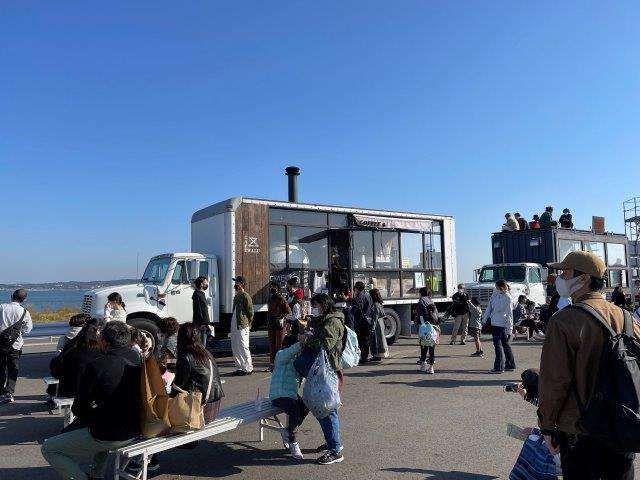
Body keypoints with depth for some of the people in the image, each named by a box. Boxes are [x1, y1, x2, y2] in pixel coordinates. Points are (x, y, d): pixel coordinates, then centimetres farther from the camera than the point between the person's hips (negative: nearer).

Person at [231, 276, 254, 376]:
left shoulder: (245, 296, -12)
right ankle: (239, 368, 22)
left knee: (243, 347, -4)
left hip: (242, 326, -9)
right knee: (235, 348, 13)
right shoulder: (236, 296, 15)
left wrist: (248, 324, -6)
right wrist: (233, 324, 16)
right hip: (234, 325, 9)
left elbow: (250, 312, -11)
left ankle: (248, 368, 5)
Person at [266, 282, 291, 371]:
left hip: (279, 325, -7)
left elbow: (288, 311, -8)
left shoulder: (281, 299, -9)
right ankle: (272, 363, 18)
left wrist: (282, 318, -16)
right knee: (272, 344, 11)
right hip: (271, 325, 7)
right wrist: (268, 322, 19)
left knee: (279, 344, -3)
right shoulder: (270, 300, 13)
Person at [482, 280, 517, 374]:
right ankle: (510, 365, 26)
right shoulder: (495, 294, 7)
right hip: (494, 324, 7)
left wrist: (509, 328, -13)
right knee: (505, 345, 16)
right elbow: (489, 307, 16)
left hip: (502, 325, -7)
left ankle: (499, 367, -4)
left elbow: (509, 314, -13)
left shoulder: (508, 298, -13)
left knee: (498, 345, -8)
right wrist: (485, 318, 14)